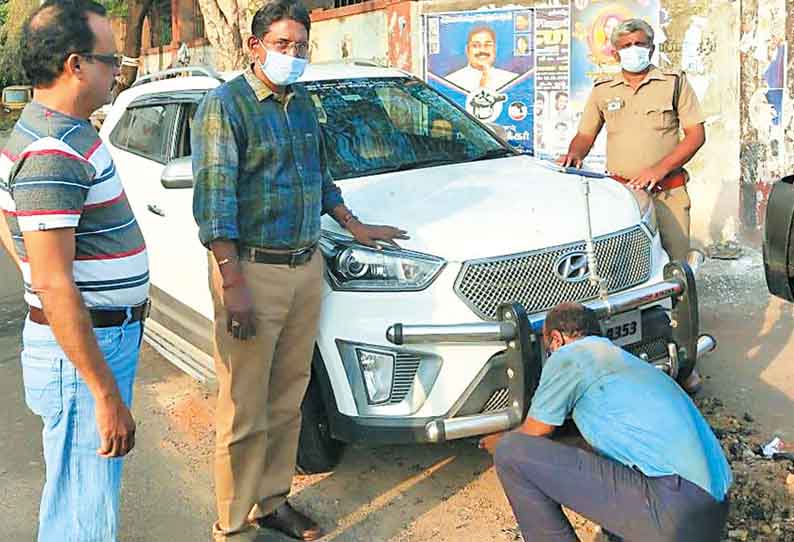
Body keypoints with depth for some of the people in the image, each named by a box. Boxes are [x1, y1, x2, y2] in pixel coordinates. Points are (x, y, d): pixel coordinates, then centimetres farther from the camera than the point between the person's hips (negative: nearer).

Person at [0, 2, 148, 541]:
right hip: (83, 352, -10)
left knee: (72, 495, 25)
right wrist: (106, 395, -24)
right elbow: (53, 286, -25)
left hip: (103, 334, 10)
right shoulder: (53, 157, -23)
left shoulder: (50, 133, 10)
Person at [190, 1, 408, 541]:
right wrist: (232, 283, -20)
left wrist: (355, 226, 24)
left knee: (288, 397, 15)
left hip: (307, 268, 7)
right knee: (245, 410, 0)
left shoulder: (303, 102, 15)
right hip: (252, 270, -7)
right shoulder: (226, 104, -7)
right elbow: (214, 198, -14)